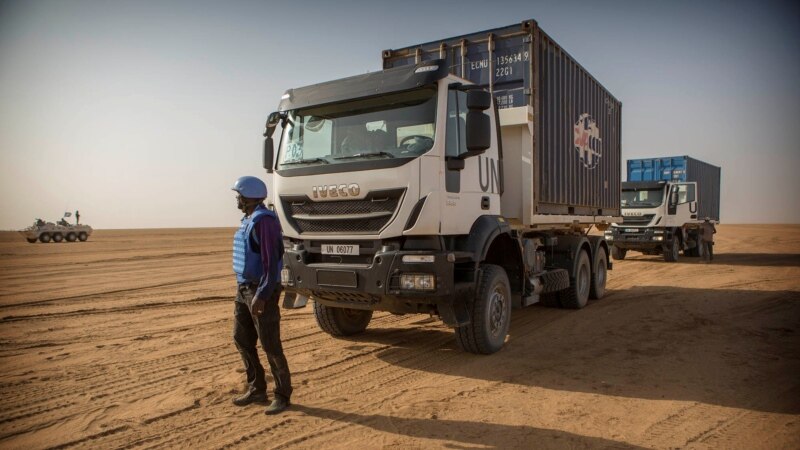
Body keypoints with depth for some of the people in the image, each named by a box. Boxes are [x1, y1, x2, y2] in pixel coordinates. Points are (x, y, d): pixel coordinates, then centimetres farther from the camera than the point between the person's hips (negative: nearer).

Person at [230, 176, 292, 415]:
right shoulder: (249, 220, 14)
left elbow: (271, 261, -23)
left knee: (270, 345, -4)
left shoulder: (264, 220, -17)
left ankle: (282, 396, 8)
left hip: (262, 291, -10)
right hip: (245, 289, 10)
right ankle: (257, 390, 24)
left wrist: (261, 295, -27)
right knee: (242, 340, 13)